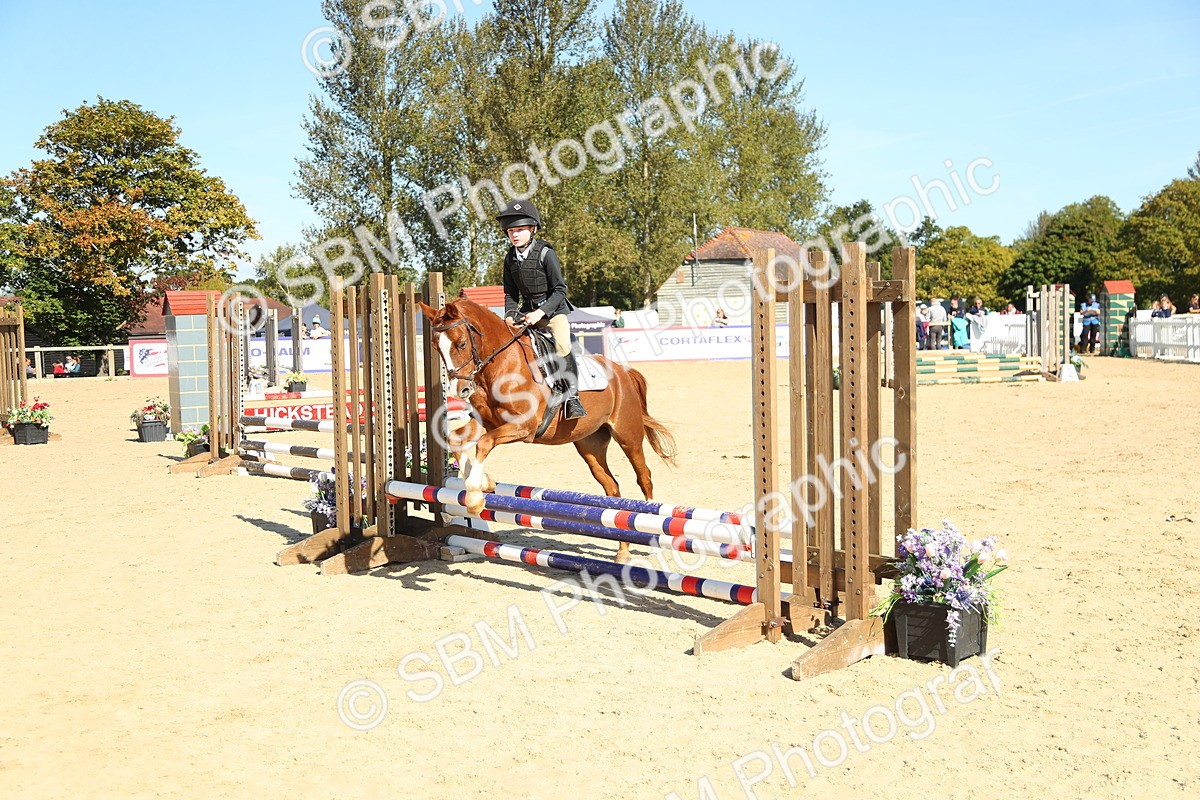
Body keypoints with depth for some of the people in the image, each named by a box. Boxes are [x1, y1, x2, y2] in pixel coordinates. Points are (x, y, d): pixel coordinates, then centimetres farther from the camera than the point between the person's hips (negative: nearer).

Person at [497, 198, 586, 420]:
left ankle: (572, 398, -24)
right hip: (527, 310, 6)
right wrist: (510, 314, -8)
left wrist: (541, 312, -25)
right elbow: (510, 294, 11)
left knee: (562, 345, -27)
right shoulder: (510, 258, 3)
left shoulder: (545, 253, -13)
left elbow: (559, 290, -14)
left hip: (554, 309, -6)